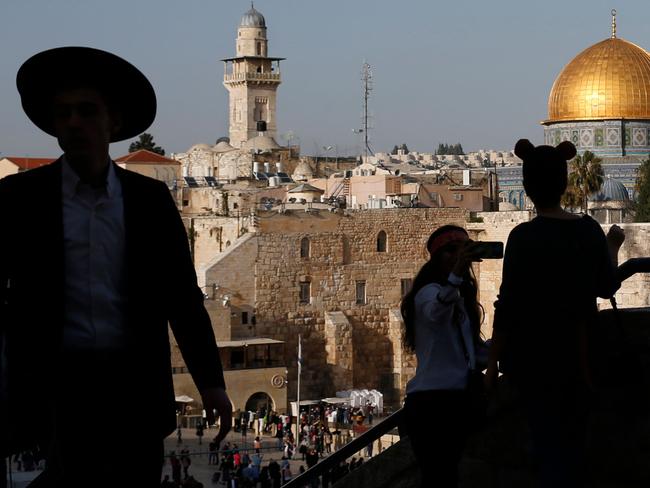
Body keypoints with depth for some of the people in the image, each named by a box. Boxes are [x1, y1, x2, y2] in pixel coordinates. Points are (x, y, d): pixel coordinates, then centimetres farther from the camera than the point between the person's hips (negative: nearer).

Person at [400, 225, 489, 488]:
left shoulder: (460, 298, 22)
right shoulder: (430, 291, -6)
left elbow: (474, 348, 25)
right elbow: (435, 312, -32)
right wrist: (456, 275, -49)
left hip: (456, 399, 9)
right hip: (433, 399, -9)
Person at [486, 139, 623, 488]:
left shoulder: (524, 236, -14)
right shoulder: (589, 230, -2)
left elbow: (508, 306, -14)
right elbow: (607, 287, 12)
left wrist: (493, 362, -7)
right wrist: (613, 247, 30)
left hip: (534, 353, -4)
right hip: (577, 352, 4)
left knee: (548, 443, -1)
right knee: (573, 443, 17)